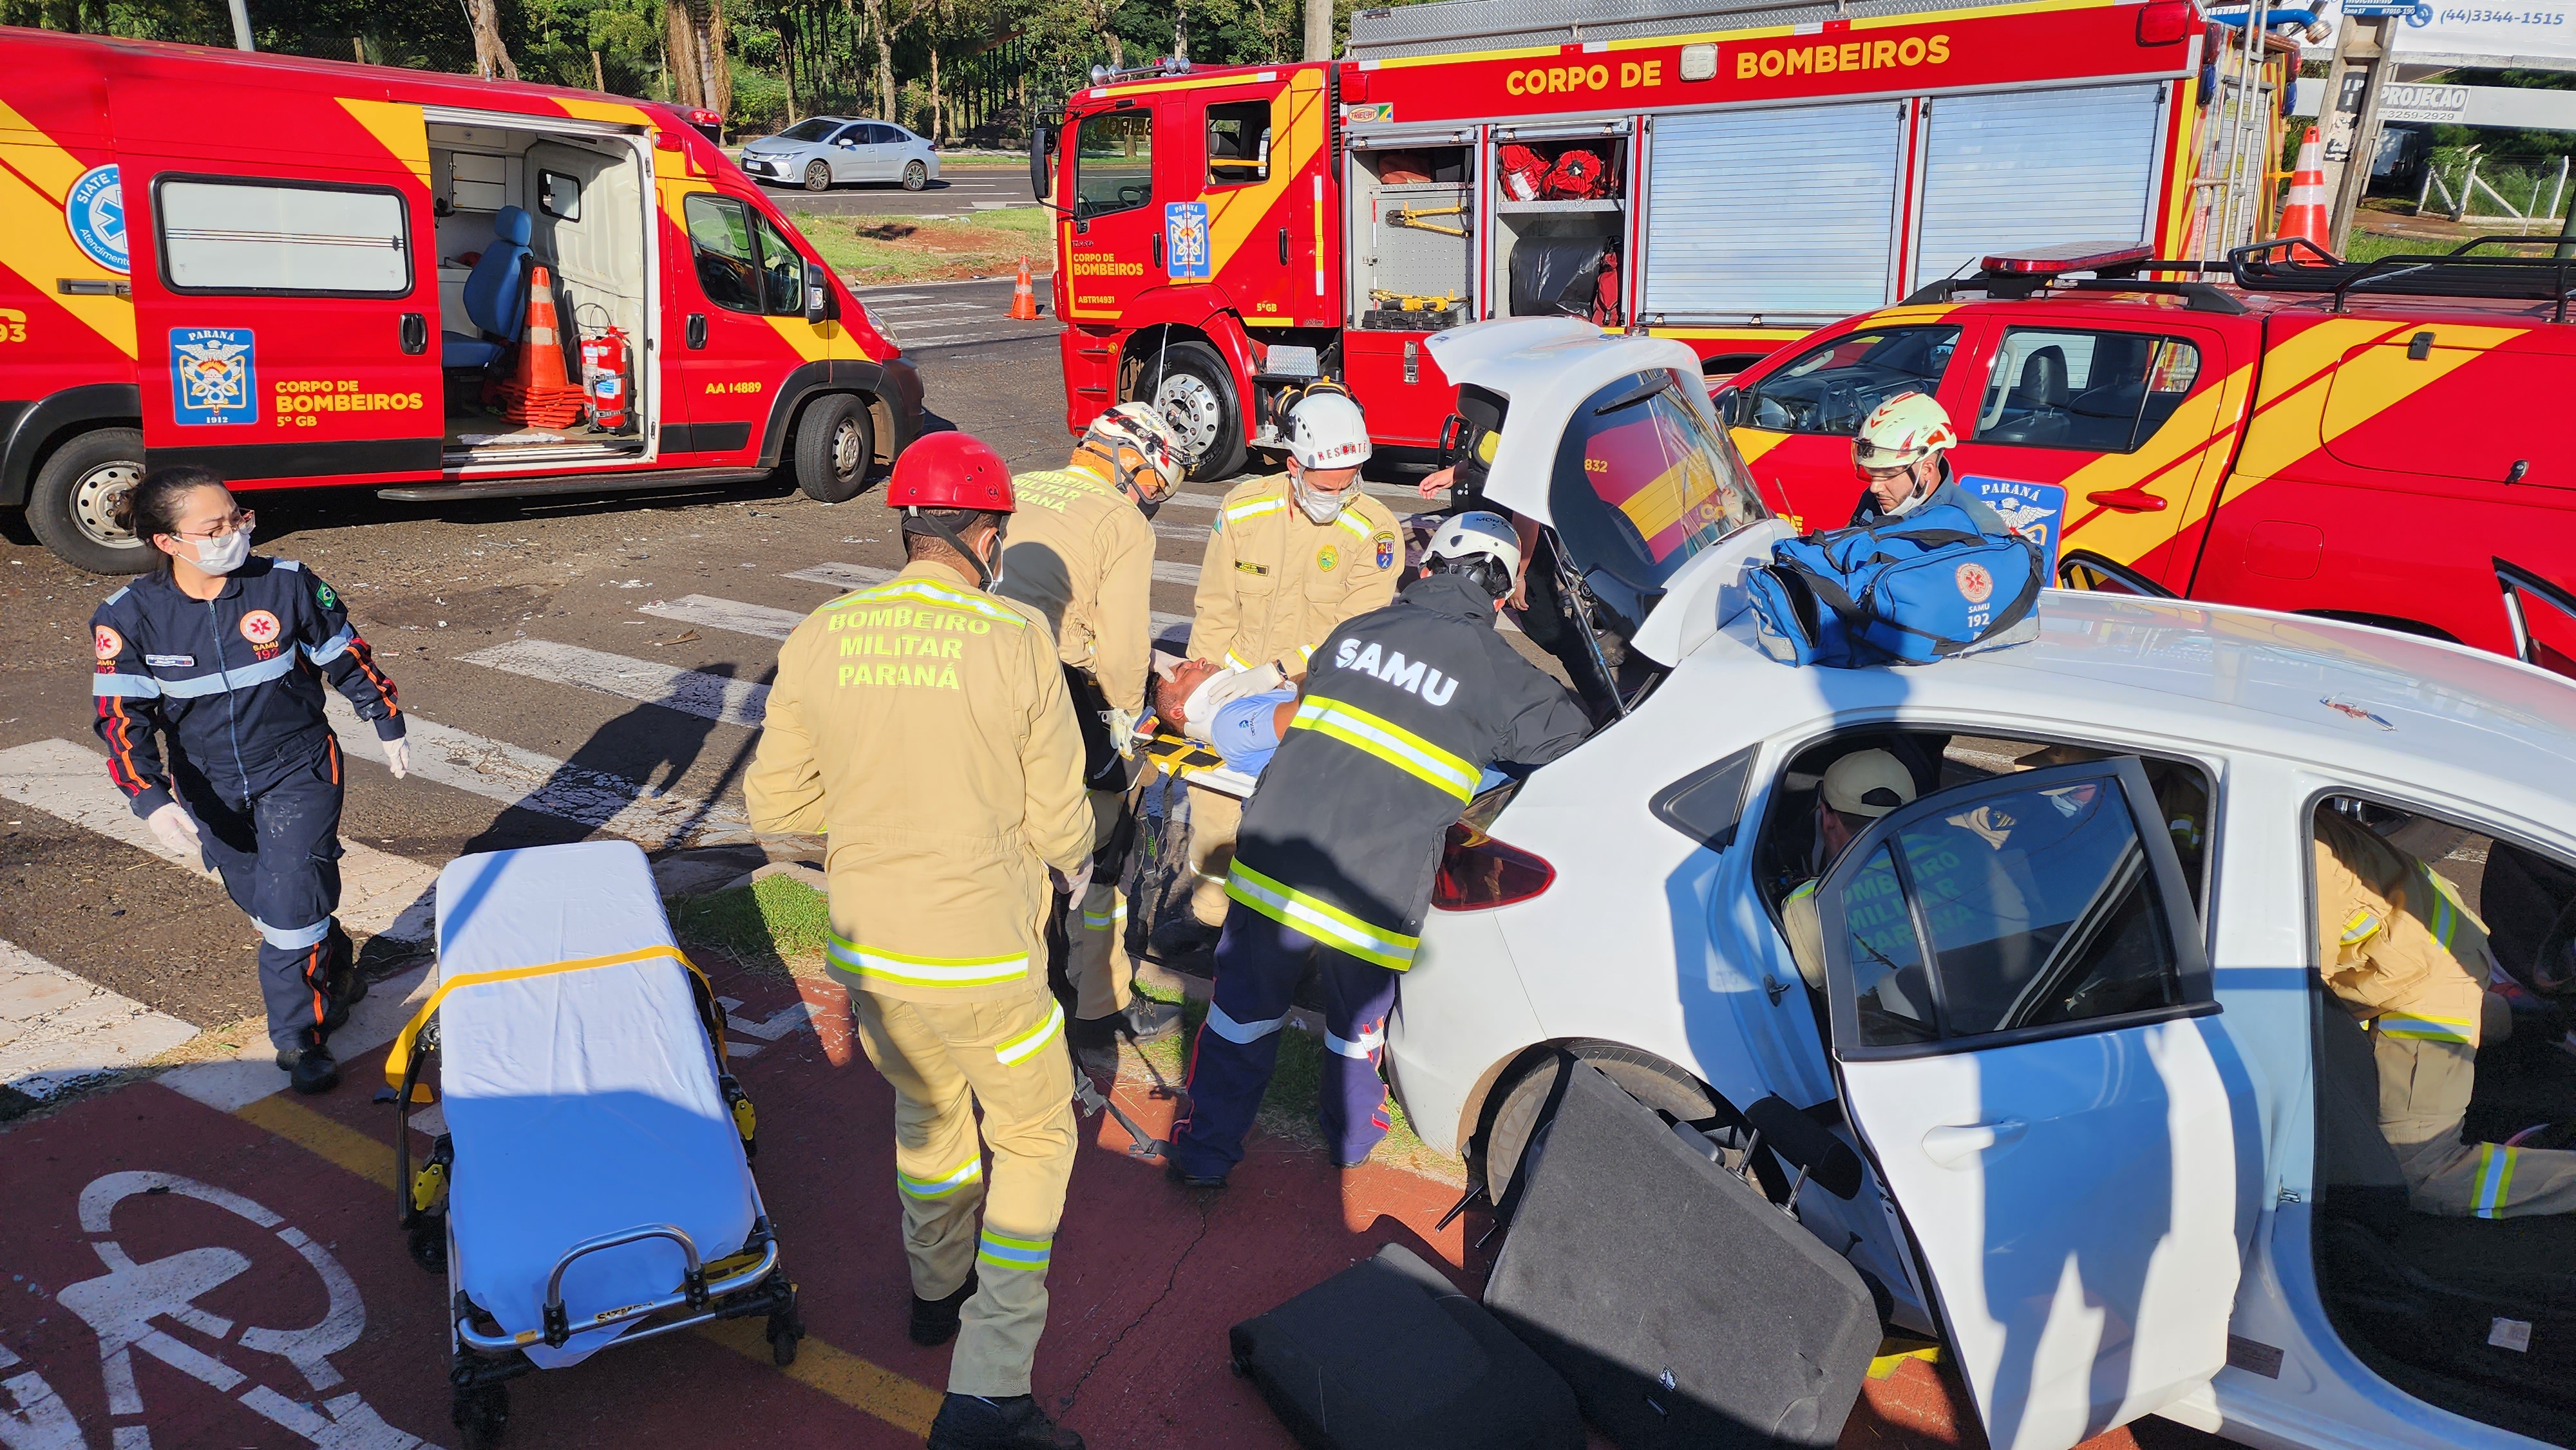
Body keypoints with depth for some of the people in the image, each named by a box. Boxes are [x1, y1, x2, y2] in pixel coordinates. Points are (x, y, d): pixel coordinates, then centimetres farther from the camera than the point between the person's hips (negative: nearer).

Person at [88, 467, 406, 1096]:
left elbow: (348, 658, 0)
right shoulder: (129, 617, -13)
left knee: (290, 899, -10)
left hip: (298, 770, -2)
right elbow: (123, 716, -14)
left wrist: (388, 726, 10)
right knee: (261, 902, 13)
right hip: (210, 789, 3)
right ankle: (335, 976, 40)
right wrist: (153, 801, -26)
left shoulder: (288, 584, -15)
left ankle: (299, 1034, 7)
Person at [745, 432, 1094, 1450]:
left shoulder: (820, 638, -6)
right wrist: (1068, 866, 12)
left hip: (866, 949, 4)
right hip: (982, 956, -4)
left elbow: (774, 800, 1)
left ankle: (939, 1288, 51)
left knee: (925, 1108, 29)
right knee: (1035, 1137, 15)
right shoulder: (1017, 639, -16)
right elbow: (1058, 822, -10)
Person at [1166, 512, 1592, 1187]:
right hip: (1371, 897, -2)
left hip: (1269, 869, 2)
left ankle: (1205, 1153, 32)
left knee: (1244, 1009, 20)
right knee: (1358, 1021, 25)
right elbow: (1579, 739, 11)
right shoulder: (1501, 674, -1)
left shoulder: (1355, 631, 9)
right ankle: (1351, 1135, 48)